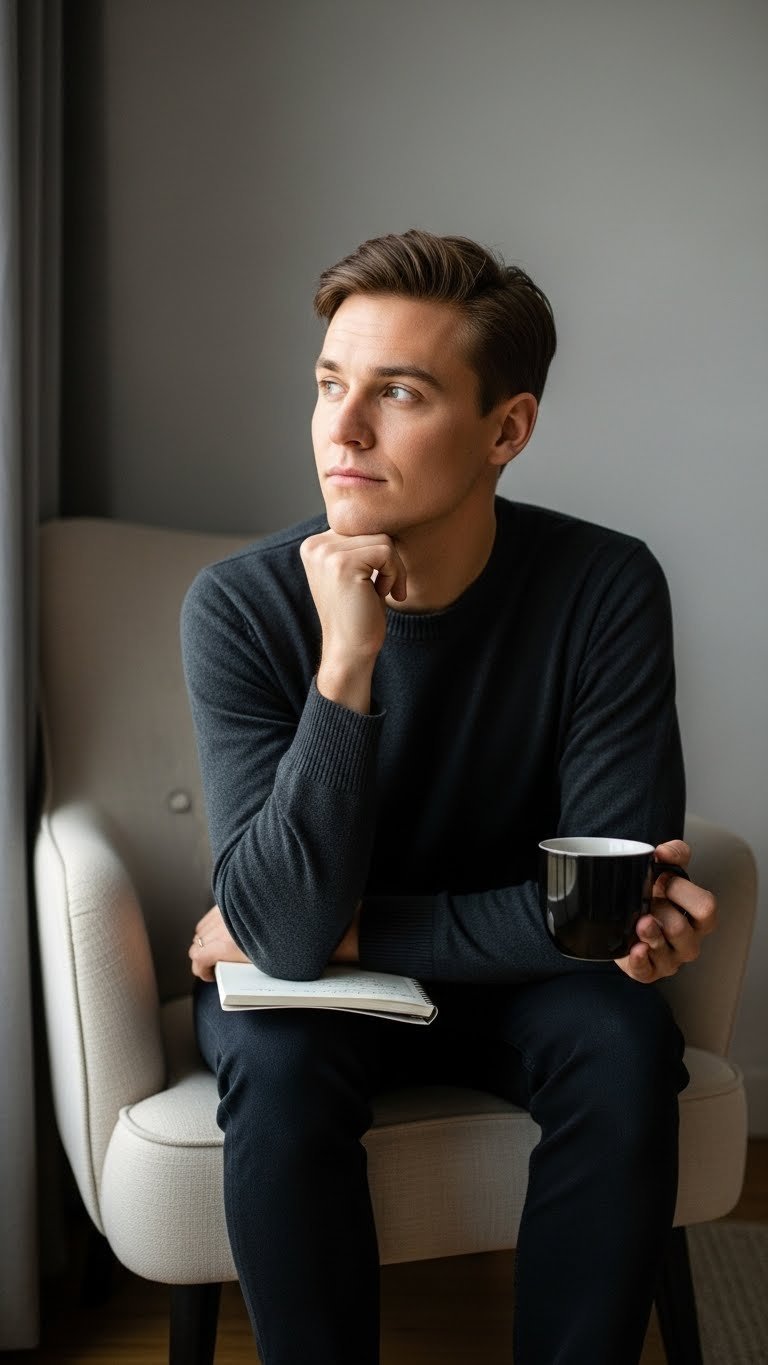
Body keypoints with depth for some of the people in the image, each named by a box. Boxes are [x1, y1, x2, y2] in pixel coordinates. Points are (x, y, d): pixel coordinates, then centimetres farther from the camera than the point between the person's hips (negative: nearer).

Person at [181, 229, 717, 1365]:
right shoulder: (241, 607, -21)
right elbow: (287, 930, -28)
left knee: (627, 1041, -28)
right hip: (304, 979, 0)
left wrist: (343, 930, -20)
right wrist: (346, 662, -38)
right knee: (277, 1060, -31)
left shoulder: (606, 590, -19)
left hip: (511, 975, 1)